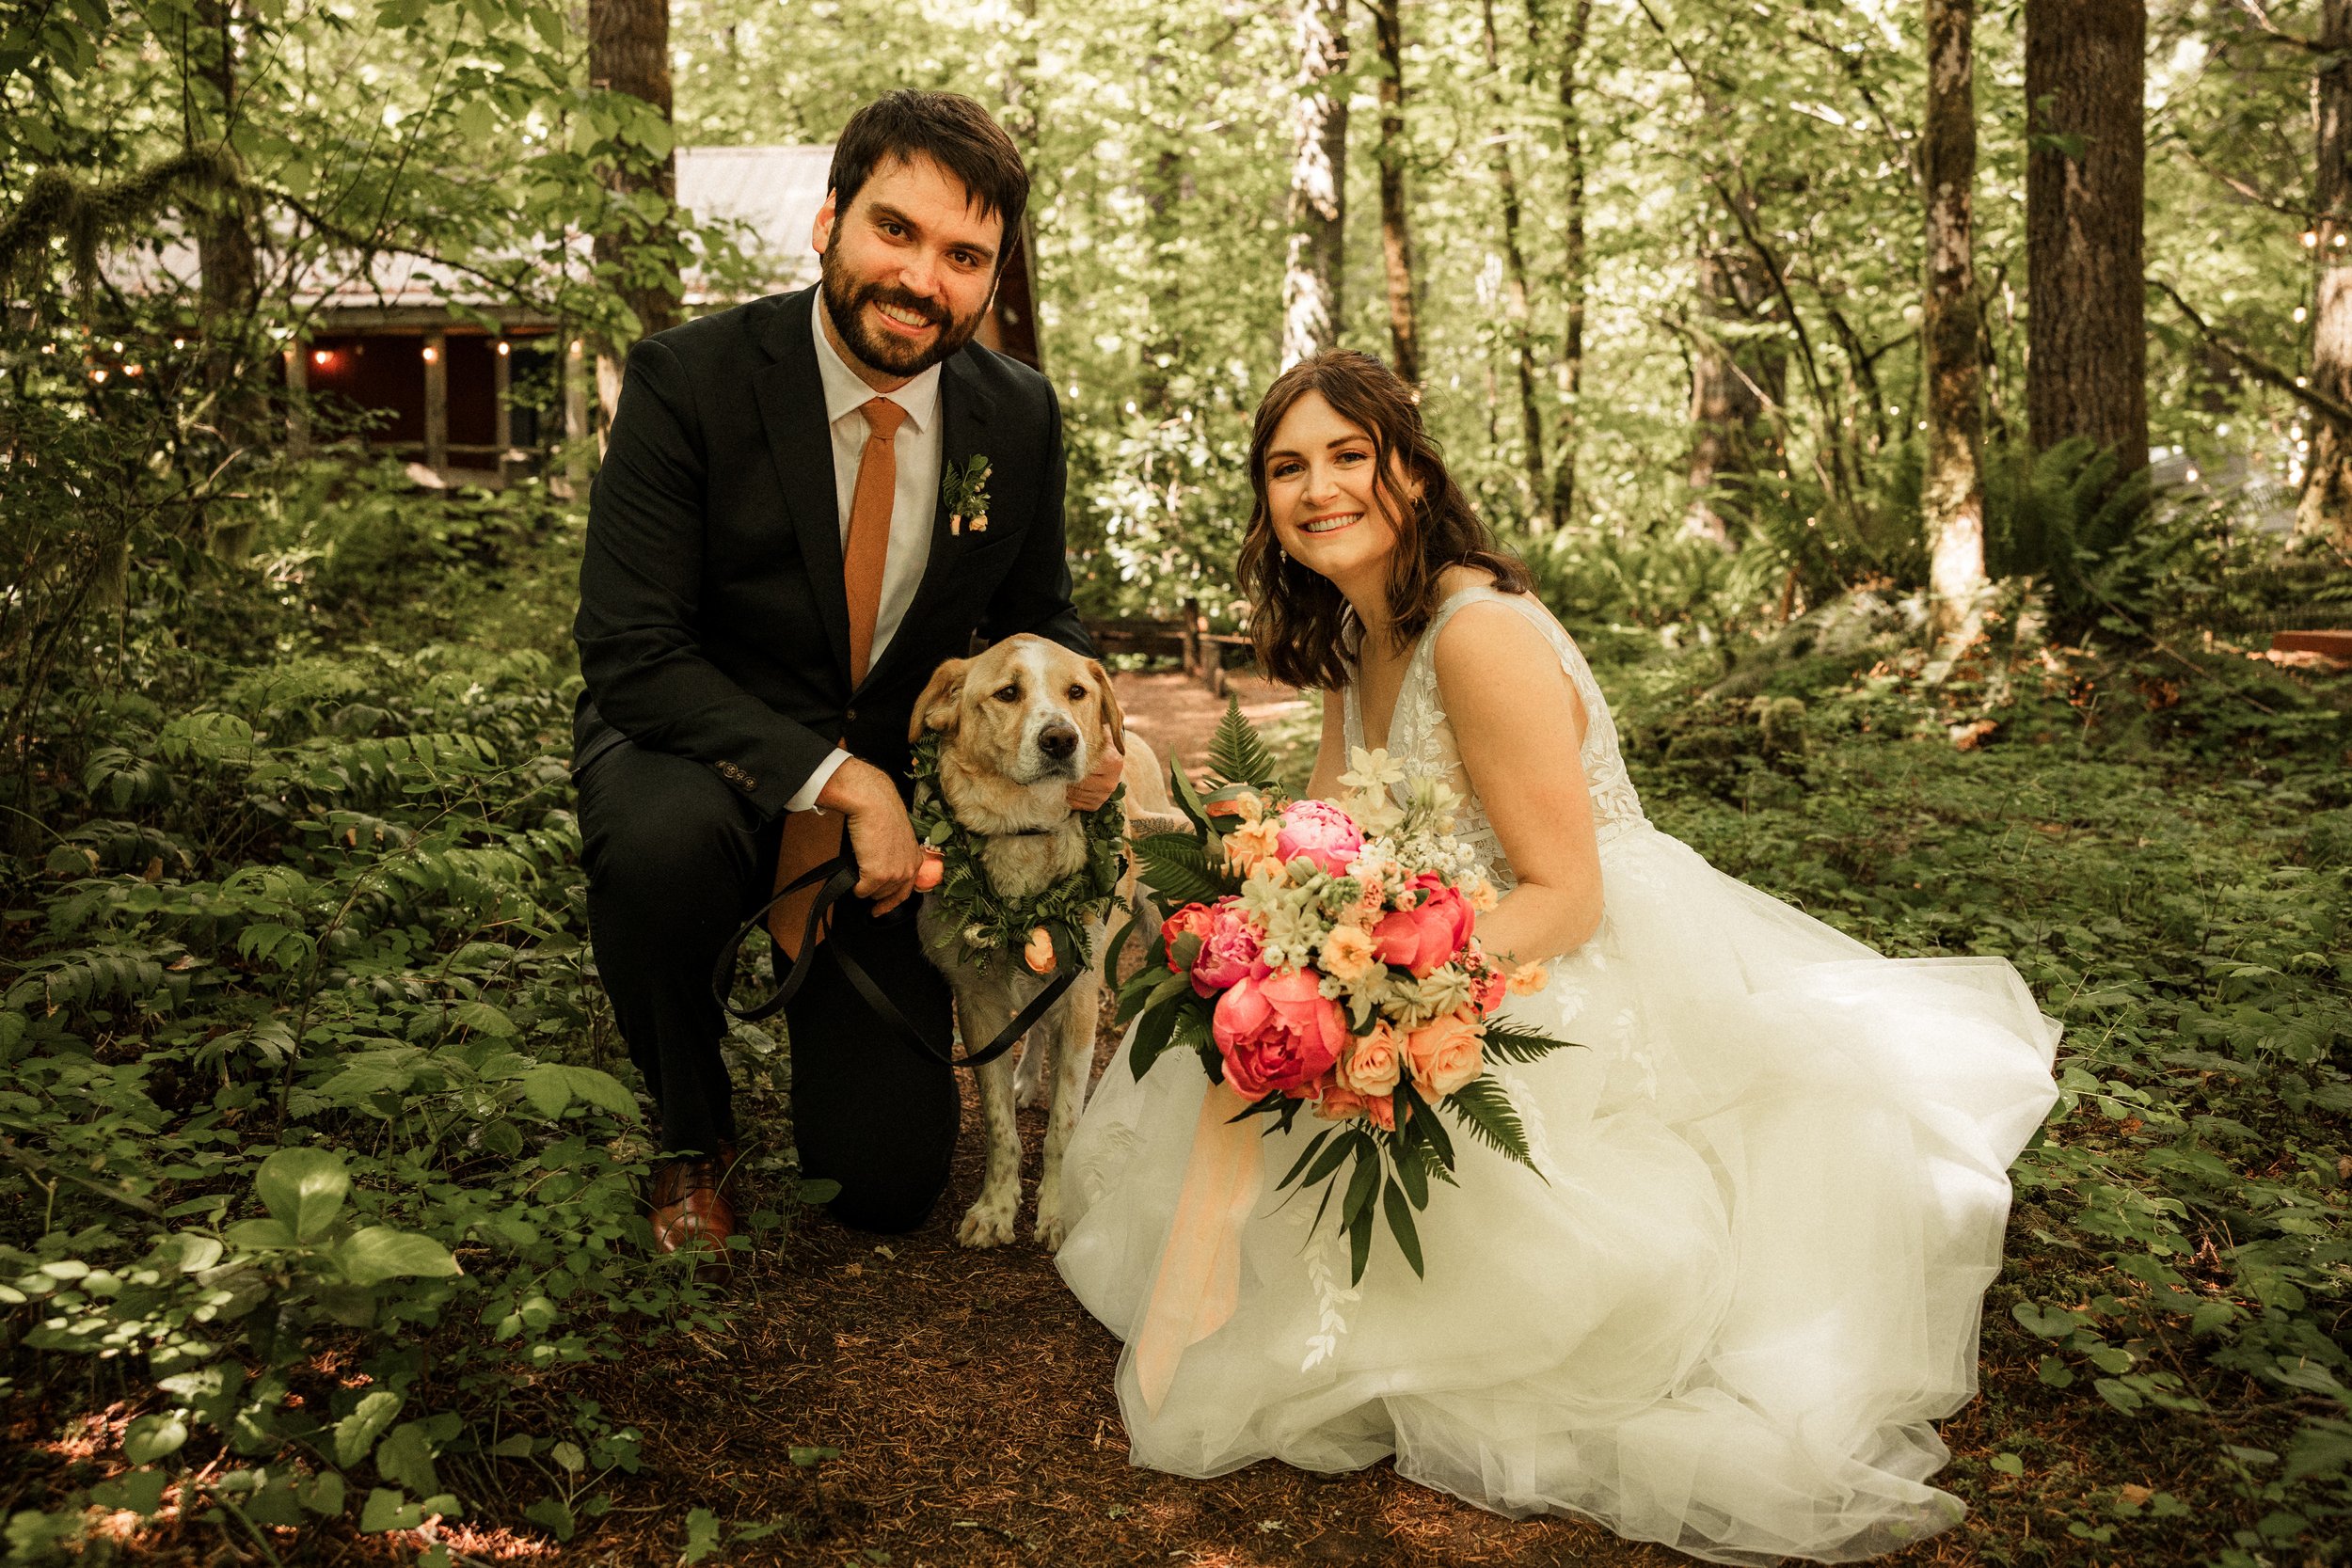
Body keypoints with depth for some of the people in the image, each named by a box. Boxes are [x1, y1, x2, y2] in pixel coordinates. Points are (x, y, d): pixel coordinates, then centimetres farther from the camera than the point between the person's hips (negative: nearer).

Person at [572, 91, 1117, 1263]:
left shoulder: (1020, 417, -7)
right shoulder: (688, 380, -19)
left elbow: (1035, 617, 8)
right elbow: (629, 654, -22)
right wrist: (839, 777, -30)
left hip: (894, 795, 3)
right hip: (697, 756, -2)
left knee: (888, 1187, -1)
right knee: (661, 845, -41)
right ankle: (691, 1140, -8)